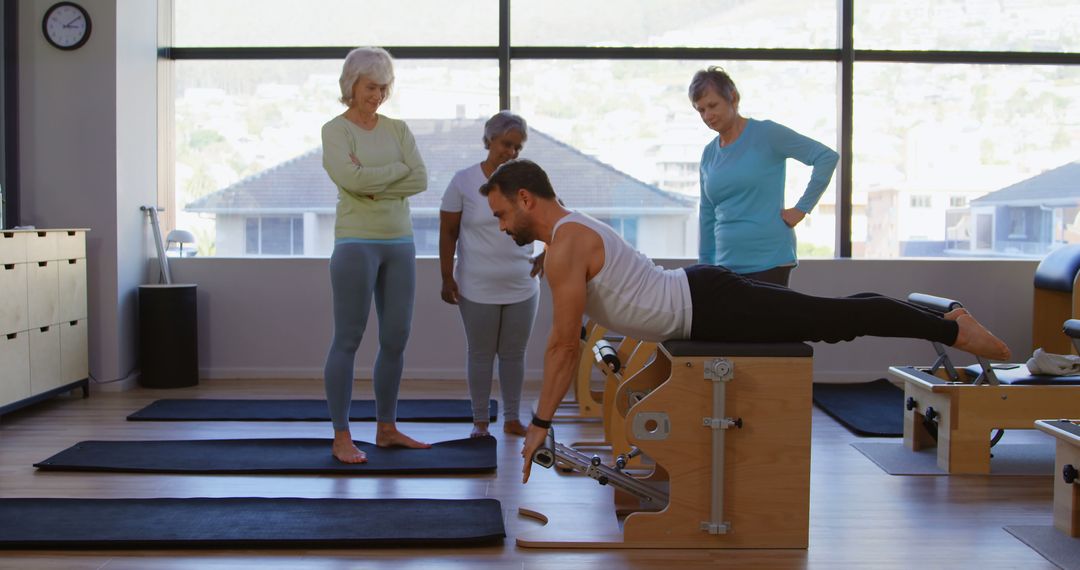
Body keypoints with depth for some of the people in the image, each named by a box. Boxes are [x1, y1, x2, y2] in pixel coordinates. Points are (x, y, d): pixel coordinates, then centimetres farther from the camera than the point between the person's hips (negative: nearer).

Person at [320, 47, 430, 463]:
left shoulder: (397, 129, 11)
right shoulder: (335, 130, -3)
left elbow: (420, 180, -3)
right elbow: (352, 178, -20)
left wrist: (373, 185, -12)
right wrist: (397, 168, -8)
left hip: (400, 243, 6)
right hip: (357, 243, -5)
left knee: (396, 340, 8)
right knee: (348, 340, -2)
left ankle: (386, 428, 21)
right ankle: (341, 437, 5)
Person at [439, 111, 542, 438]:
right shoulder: (464, 181, -4)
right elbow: (448, 232, -2)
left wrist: (545, 256, -6)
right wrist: (447, 279, -4)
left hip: (522, 288, 2)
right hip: (477, 289, -2)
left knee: (514, 354, 10)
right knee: (480, 354, 6)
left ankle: (512, 418, 21)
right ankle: (480, 420, 16)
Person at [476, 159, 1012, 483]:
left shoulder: (565, 246, -19)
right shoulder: (573, 232, 13)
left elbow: (563, 346, -20)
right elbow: (569, 341, 21)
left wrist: (541, 423, -13)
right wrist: (546, 411, 23)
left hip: (708, 307, -9)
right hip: (702, 294, 9)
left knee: (834, 319, -2)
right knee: (832, 316, 17)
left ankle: (952, 329, 8)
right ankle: (946, 320, 29)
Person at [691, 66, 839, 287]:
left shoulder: (766, 134, -7)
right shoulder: (709, 154, 10)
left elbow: (827, 157, -12)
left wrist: (802, 208, -12)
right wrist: (705, 264, 16)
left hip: (769, 262, -6)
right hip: (727, 265, 6)